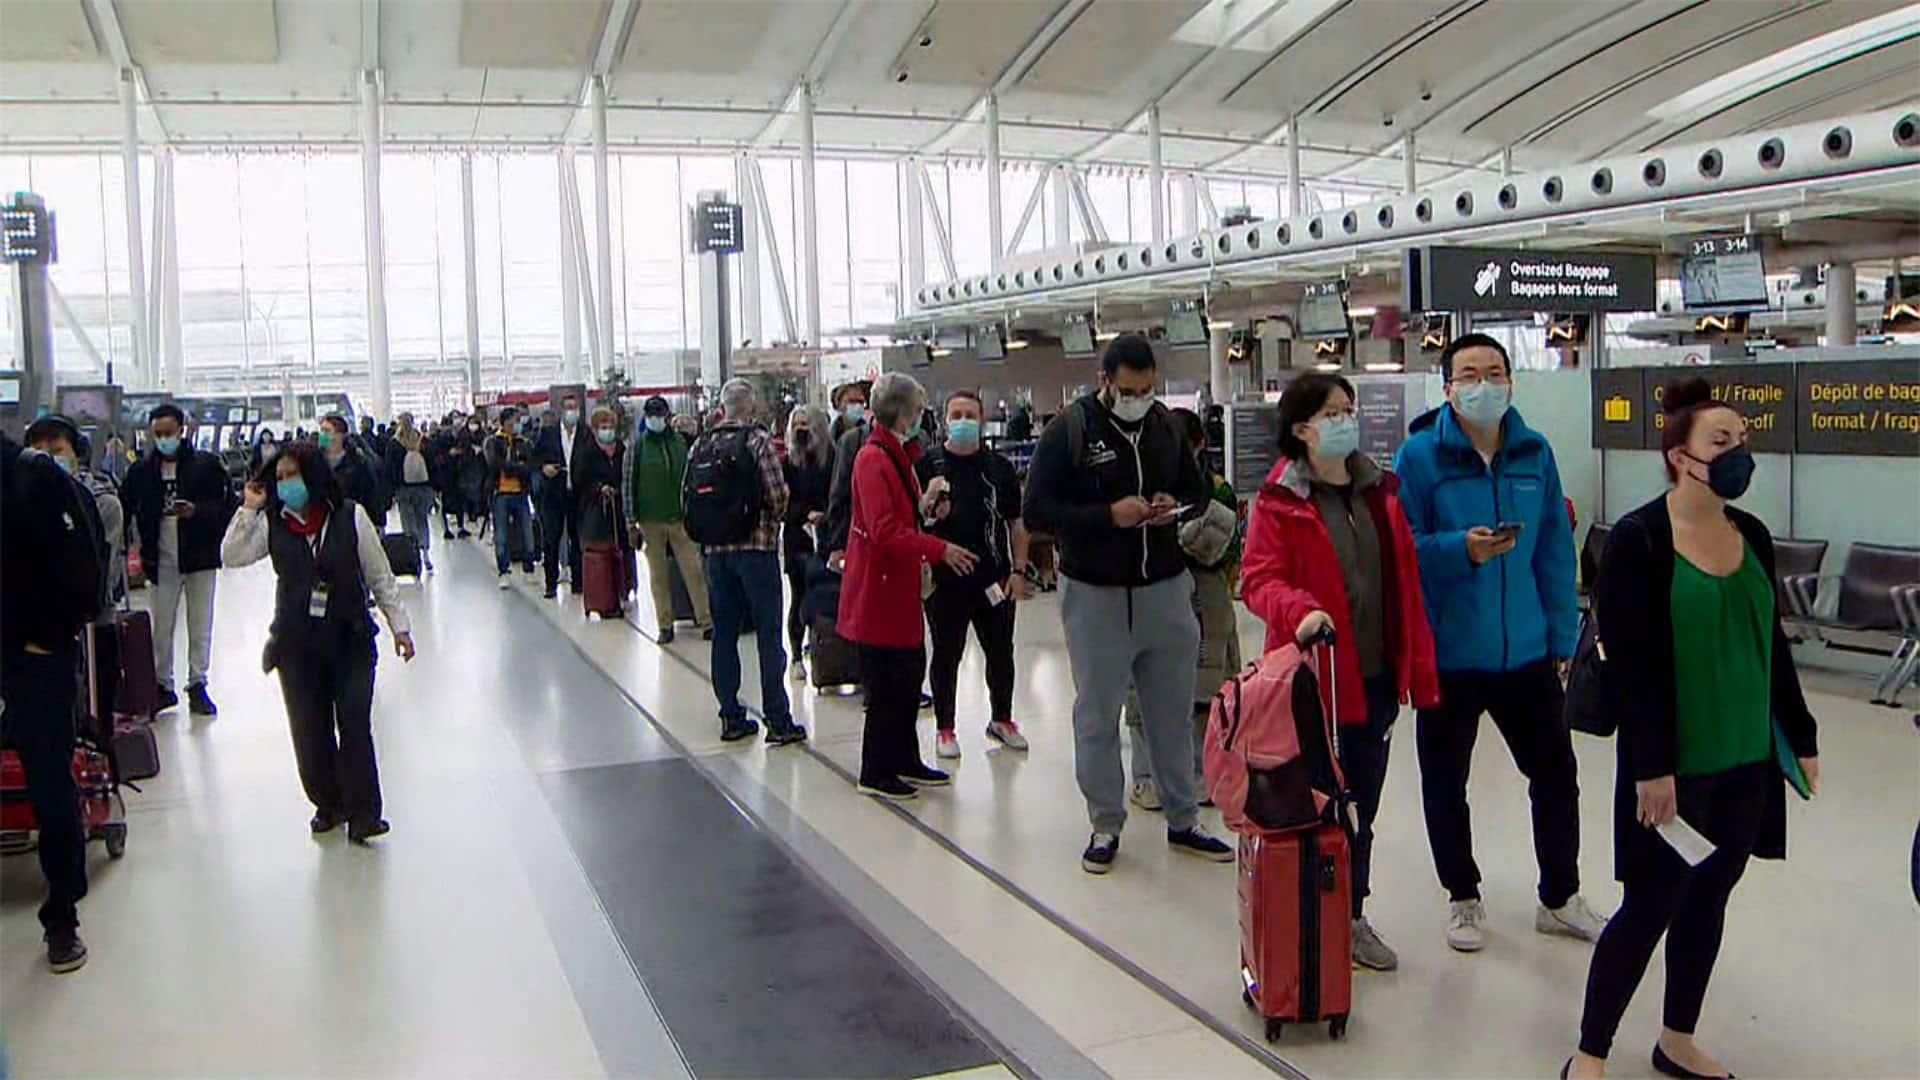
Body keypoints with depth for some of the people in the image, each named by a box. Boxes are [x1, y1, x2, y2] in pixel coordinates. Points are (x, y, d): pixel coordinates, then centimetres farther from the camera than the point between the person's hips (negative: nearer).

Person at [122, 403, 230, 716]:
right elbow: (126, 510, 11)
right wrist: (142, 548, 0)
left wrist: (197, 511, -20)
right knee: (162, 626, 6)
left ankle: (197, 685, 13)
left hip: (199, 556, -2)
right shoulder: (141, 470, 5)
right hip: (162, 560, 2)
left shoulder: (206, 464, -2)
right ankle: (163, 685, 16)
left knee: (200, 626, 5)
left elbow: (227, 503, -3)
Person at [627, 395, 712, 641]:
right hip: (651, 520, 0)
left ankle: (706, 621, 6)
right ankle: (665, 625, 13)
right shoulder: (638, 445, -1)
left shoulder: (682, 440, 2)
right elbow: (629, 483, -1)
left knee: (694, 571, 0)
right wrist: (631, 521, -5)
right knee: (658, 576, 6)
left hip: (681, 517, 0)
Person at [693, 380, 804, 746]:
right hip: (757, 545, -5)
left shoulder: (701, 445, 6)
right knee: (768, 634, -1)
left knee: (724, 633, 11)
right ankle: (777, 721, 0)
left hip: (715, 549, 5)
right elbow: (778, 495, -12)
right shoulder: (758, 440, -8)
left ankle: (731, 717, 15)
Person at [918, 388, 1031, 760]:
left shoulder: (1000, 467, 6)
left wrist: (1018, 570, 1)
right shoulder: (928, 464, 0)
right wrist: (928, 504, -20)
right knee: (946, 655, 8)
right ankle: (944, 729, 20)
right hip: (945, 579, -2)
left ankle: (1001, 720, 31)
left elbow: (1016, 523, 9)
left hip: (994, 577, 2)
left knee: (1001, 653, 12)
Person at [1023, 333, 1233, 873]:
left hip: (1166, 588, 4)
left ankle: (1183, 821, 28)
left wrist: (1175, 505, -7)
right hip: (1096, 595, -4)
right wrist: (1108, 515, -21)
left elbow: (1197, 489, 17)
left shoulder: (1164, 424, 5)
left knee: (1172, 712, 14)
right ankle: (1105, 826, 22)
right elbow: (1036, 509, -11)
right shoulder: (1070, 429, -8)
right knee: (1097, 717, 7)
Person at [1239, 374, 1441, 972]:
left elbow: (1406, 584, 10)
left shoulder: (1381, 491, 9)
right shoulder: (1279, 500, -7)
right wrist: (1300, 610, -33)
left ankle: (1352, 916, 30)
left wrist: (1420, 670, 7)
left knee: (1362, 808, 15)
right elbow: (1259, 579, -13)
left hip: (1376, 677, 5)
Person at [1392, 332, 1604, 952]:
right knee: (1446, 784, 11)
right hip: (1448, 656, -3)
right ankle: (1463, 899, 32)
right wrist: (1461, 550, -27)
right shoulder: (1420, 454, -10)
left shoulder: (1535, 453, 2)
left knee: (1556, 773, 14)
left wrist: (1561, 638, 4)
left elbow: (1554, 551, 4)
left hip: (1525, 653, 4)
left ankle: (1560, 899, 34)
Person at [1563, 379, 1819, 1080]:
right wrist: (1651, 765, -19)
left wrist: (1800, 736, 13)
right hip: (1672, 762, -6)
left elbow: (1771, 644, 14)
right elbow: (1630, 663, -17)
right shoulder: (1638, 539, -13)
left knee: (1709, 895, 15)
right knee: (1652, 905, -1)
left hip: (1745, 759, 6)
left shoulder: (1751, 536, 6)